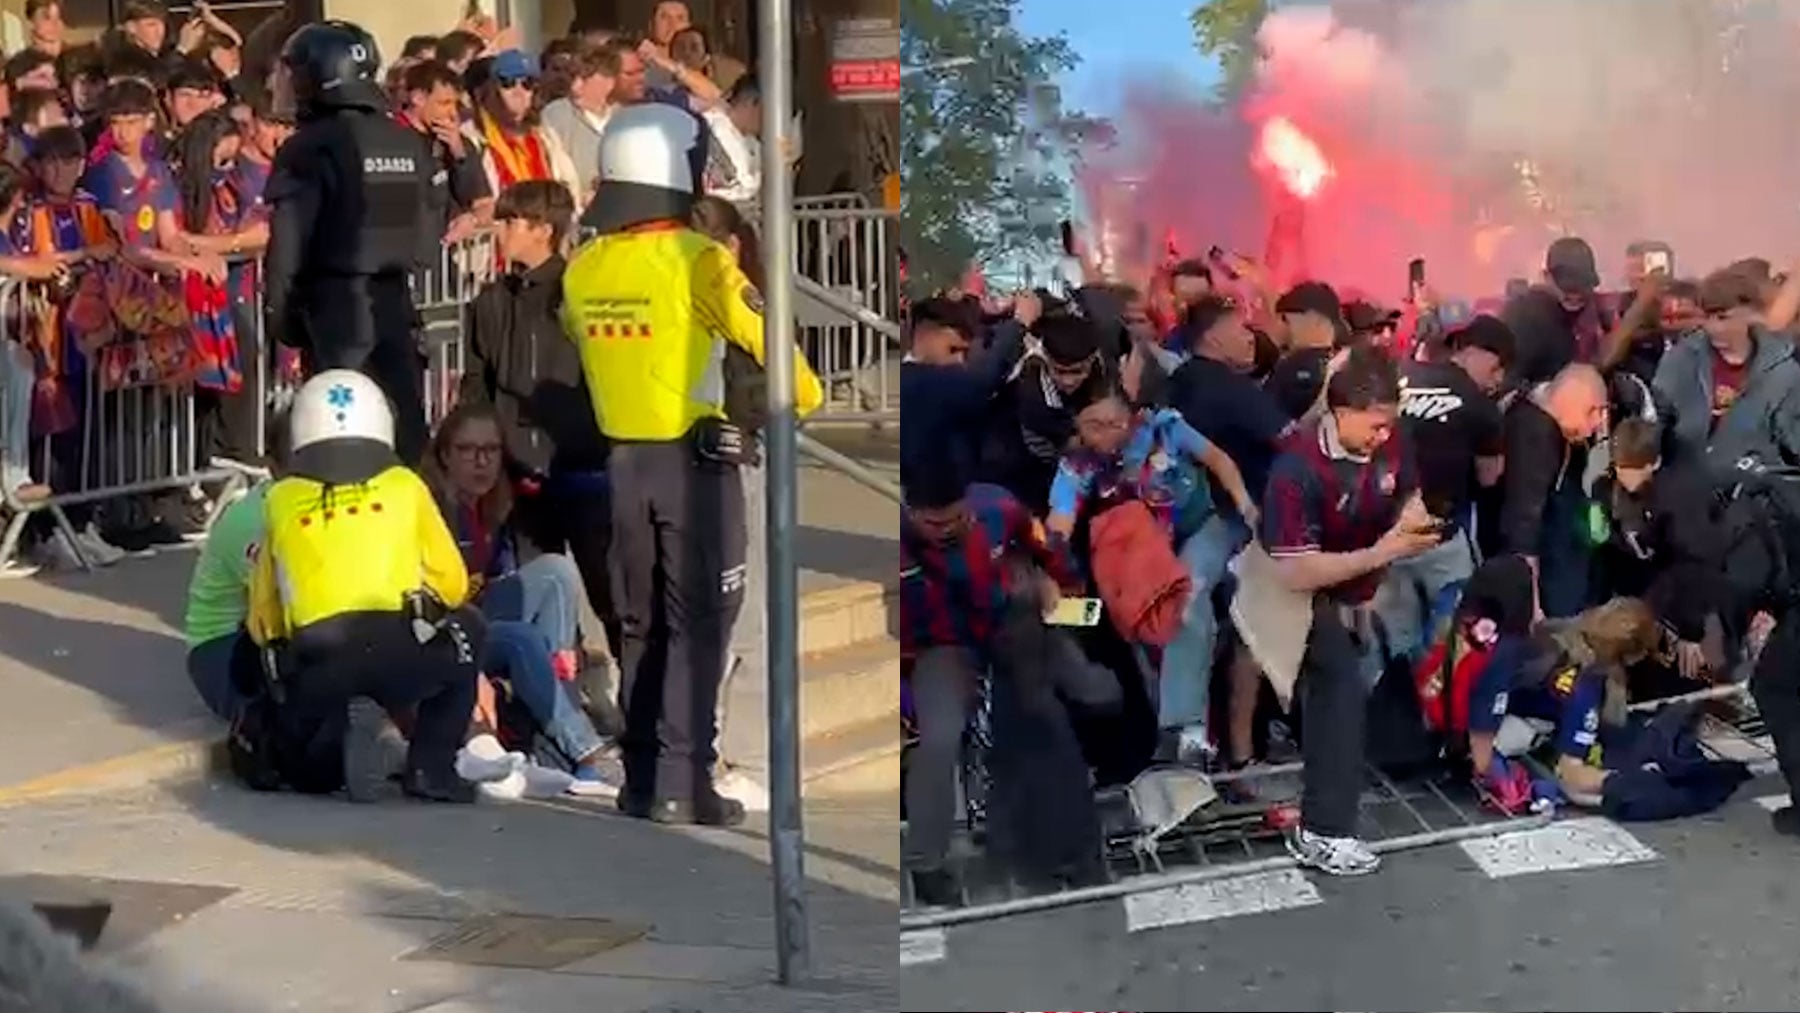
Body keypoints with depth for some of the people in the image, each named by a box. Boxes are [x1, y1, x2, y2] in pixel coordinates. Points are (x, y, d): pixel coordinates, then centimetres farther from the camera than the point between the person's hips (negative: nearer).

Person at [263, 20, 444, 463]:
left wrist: (278, 308, 0)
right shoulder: (411, 143, 7)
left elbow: (288, 241, -10)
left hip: (335, 303, -5)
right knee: (405, 421, 8)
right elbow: (432, 230, 9)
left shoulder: (310, 147, -10)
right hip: (395, 300, 5)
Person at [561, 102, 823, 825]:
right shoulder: (695, 260, -15)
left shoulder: (582, 270, 4)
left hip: (624, 462, 6)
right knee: (696, 625, -1)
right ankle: (681, 785, -4)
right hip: (696, 464, -6)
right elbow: (764, 335, -12)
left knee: (641, 626, 14)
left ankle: (641, 781, 17)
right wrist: (807, 396, 6)